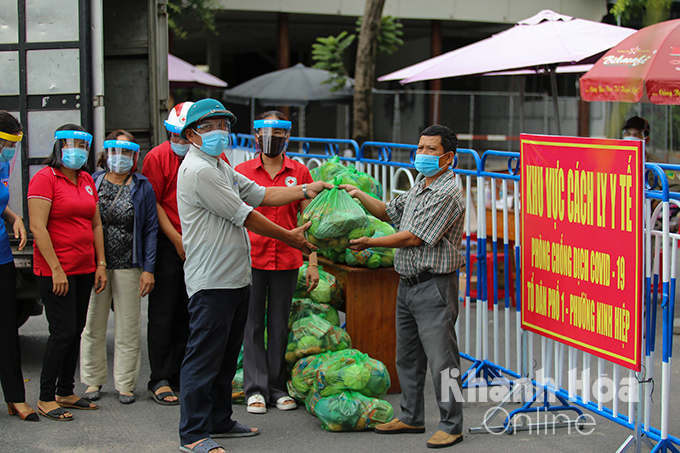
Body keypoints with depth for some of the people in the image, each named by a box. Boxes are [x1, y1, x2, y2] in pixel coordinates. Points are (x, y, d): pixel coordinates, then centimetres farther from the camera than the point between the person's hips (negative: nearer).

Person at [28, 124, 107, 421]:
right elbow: (38, 228, -15)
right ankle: (46, 399, 1)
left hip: (84, 270, 7)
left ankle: (65, 393, 19)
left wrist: (101, 264, 10)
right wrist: (56, 269, -19)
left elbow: (96, 225, 18)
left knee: (76, 332, 10)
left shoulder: (87, 180, 14)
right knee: (63, 332, -8)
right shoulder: (45, 179, -9)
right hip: (54, 271, -7)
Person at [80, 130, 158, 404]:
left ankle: (125, 384, 12)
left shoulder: (142, 187, 4)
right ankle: (93, 380, 19)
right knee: (93, 325, 6)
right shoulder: (92, 182, 8)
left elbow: (150, 229, 2)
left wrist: (148, 269, -5)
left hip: (128, 266, -1)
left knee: (128, 328, 3)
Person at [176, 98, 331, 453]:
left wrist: (305, 190, 13)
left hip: (236, 278, 10)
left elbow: (260, 195, 20)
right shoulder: (198, 171, -15)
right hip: (210, 281, -10)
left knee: (226, 356, 17)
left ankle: (219, 421, 27)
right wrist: (290, 238, -5)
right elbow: (244, 216, -14)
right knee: (204, 358, -6)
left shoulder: (220, 168, 18)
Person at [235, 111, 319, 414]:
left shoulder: (299, 173, 5)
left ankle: (278, 388, 16)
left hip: (287, 261, 1)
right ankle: (255, 389, 9)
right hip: (251, 260, -1)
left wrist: (312, 263, 3)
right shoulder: (242, 172, 2)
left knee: (279, 326, 8)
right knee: (253, 325, 2)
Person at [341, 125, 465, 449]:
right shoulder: (418, 189, 15)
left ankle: (451, 425, 2)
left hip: (434, 285, -10)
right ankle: (411, 417, 27)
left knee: (441, 357, -6)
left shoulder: (447, 194, -15)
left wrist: (370, 243, -10)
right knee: (408, 356, 16)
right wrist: (359, 196, 11)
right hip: (408, 284, 10)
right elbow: (388, 212, 27)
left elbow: (412, 237, -18)